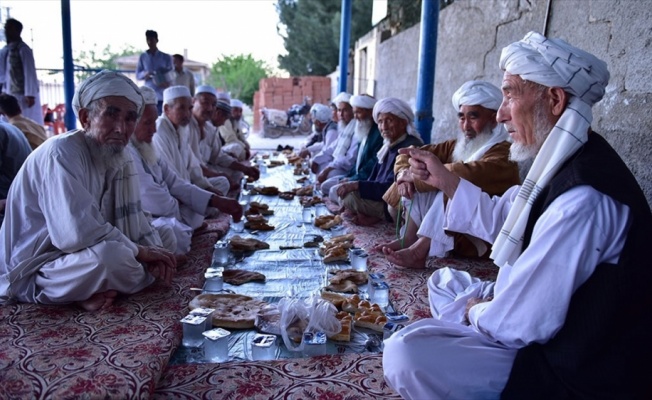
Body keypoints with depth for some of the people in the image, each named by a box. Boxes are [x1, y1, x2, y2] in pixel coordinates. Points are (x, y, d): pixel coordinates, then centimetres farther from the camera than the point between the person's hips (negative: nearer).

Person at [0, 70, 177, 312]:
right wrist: (139, 251, -23)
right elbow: (77, 233, -34)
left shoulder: (120, 158, 0)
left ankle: (94, 291, -2)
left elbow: (132, 219, 5)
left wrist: (153, 249, -14)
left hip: (78, 256, 9)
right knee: (110, 255, -36)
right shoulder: (61, 153, -24)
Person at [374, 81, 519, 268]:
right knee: (420, 183, -6)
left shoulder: (504, 153, -14)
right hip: (448, 231, 7)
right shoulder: (456, 146, 8)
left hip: (483, 237, -7)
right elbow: (409, 154, 4)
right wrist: (405, 174, -19)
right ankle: (409, 239, -19)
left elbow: (468, 175, -34)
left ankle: (418, 251, -36)